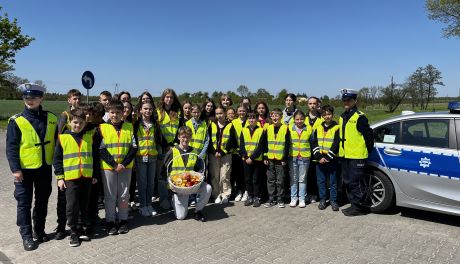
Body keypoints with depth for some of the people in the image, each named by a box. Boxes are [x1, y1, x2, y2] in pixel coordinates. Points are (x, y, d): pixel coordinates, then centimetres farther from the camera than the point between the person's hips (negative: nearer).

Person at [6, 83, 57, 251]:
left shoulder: (51, 119, 1)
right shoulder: (16, 121, -9)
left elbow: (57, 142, 9)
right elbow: (11, 148, -10)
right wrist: (15, 169, -15)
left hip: (45, 168, 4)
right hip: (25, 170, -3)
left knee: (42, 201, 15)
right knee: (24, 203, 5)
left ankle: (39, 231, 32)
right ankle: (27, 236, 19)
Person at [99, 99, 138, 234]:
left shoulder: (129, 127, 3)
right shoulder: (103, 127, -2)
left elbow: (134, 147, 1)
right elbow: (101, 149, -6)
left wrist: (123, 164, -10)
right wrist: (114, 164, -14)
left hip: (125, 167, 2)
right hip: (108, 167, -1)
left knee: (124, 195, 9)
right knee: (110, 196, 7)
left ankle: (123, 220, 23)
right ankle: (110, 221, 20)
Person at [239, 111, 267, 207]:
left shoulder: (261, 131, -1)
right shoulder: (244, 130, 8)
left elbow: (261, 146, -8)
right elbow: (241, 146, 4)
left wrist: (252, 157, -14)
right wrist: (246, 157, -10)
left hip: (257, 160, -3)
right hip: (246, 160, 3)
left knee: (256, 180, 3)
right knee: (248, 179, 9)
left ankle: (257, 198, 13)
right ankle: (250, 197, 21)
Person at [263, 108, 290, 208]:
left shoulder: (285, 128, -3)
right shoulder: (268, 128, 7)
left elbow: (287, 145, -4)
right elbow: (265, 143, 9)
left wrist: (285, 158, -8)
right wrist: (265, 157, 3)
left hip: (280, 159, -3)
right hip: (270, 159, 3)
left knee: (280, 180, 4)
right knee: (270, 180, 8)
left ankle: (280, 199, 15)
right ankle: (271, 199, 18)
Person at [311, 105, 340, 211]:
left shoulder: (336, 128, -2)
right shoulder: (318, 128, 9)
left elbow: (336, 144, -8)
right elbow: (314, 143, 5)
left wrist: (327, 157, -13)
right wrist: (319, 157, -7)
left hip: (332, 160, -3)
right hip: (319, 160, 3)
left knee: (333, 181, 4)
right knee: (321, 181, 10)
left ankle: (333, 200, 15)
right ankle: (322, 200, 21)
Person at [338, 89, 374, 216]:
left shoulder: (359, 117, -10)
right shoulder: (342, 117, 16)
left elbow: (368, 135, -10)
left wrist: (367, 151, -4)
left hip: (357, 156, -9)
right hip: (345, 156, 9)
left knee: (356, 182, -5)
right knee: (347, 182, 13)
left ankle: (358, 207, 6)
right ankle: (354, 205, 25)